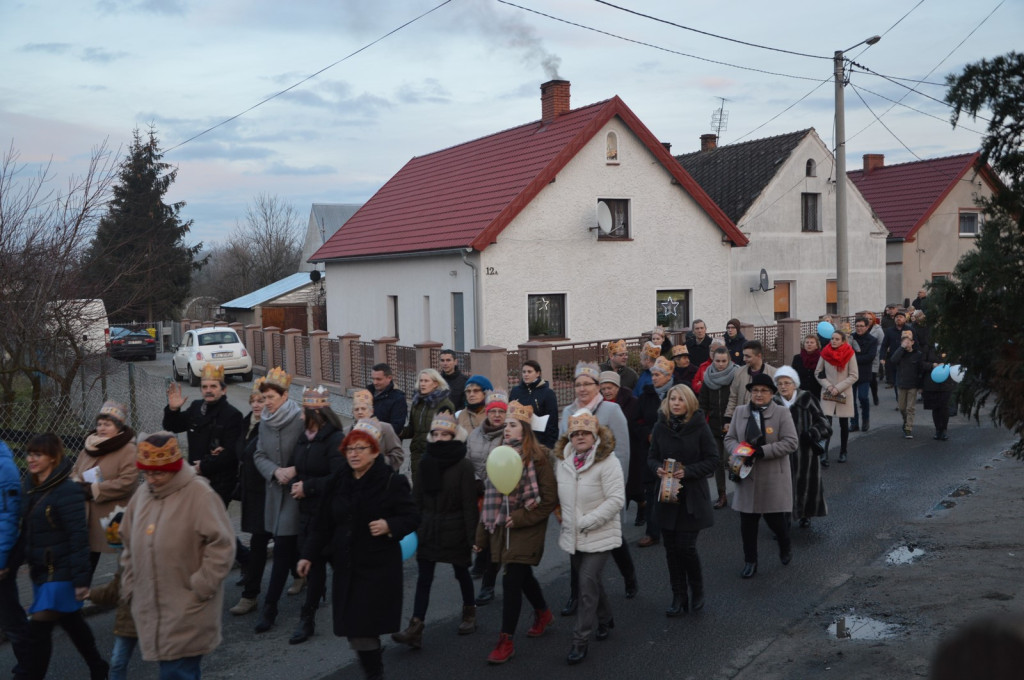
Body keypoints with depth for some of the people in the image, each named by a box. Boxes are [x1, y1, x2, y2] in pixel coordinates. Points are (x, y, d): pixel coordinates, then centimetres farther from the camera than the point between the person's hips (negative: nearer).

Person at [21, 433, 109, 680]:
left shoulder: (67, 491, -18)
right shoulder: (30, 485, 5)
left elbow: (78, 537, -20)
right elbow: (27, 530, 15)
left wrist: (81, 578, -21)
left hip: (60, 572, -8)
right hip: (40, 569, 8)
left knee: (38, 629, -8)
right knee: (71, 622, 20)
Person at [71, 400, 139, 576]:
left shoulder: (128, 450, -10)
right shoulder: (90, 447, 12)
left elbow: (127, 482, -21)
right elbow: (74, 472, 17)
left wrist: (94, 489, -17)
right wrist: (79, 486, -7)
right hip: (87, 517, 6)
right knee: (87, 563, 12)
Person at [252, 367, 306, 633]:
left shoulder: (301, 420, -12)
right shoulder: (265, 422, 7)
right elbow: (259, 456, 7)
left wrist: (294, 470, -20)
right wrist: (275, 470, -11)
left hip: (296, 491, -6)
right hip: (276, 491, 6)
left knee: (283, 550, -6)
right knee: (288, 549, 11)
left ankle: (269, 608, 0)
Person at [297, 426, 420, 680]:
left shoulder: (392, 481, -7)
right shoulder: (338, 482, 9)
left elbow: (412, 518, -7)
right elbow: (323, 523, 13)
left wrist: (389, 526, -24)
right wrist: (308, 554, 9)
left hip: (379, 567, -5)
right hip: (345, 565, 5)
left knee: (365, 624, -9)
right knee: (351, 624, 6)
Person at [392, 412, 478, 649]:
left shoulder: (463, 465, -11)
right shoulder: (425, 462, 2)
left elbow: (469, 504, -12)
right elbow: (417, 497, 6)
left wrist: (472, 536, -14)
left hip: (454, 529, -3)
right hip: (428, 528, 4)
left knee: (461, 572, 14)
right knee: (424, 578, 0)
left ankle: (469, 612, 36)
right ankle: (415, 629, -2)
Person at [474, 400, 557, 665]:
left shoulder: (536, 457, -12)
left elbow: (549, 499, -12)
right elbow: (490, 497, 8)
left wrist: (521, 518, -16)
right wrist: (482, 535, 8)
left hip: (526, 530, -6)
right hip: (502, 529, 6)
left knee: (511, 581, -7)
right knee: (523, 576, 19)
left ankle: (506, 641, 5)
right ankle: (543, 613, 44)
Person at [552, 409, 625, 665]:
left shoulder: (607, 461, -16)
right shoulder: (561, 461, 2)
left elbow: (616, 499, -20)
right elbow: (558, 494, 16)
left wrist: (587, 521, -20)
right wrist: (562, 517, 3)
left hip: (599, 536, -6)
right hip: (572, 535, 6)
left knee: (587, 582, -9)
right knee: (591, 579, 19)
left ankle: (580, 641, 1)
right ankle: (605, 619, 43)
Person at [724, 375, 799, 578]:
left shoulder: (782, 413, -6)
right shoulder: (740, 412, 6)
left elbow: (791, 442, -12)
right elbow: (729, 438, 9)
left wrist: (762, 451, -20)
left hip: (774, 478, -3)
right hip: (747, 476, 3)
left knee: (775, 519, 3)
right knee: (747, 522, 6)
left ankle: (785, 546, 36)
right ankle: (750, 562, 22)